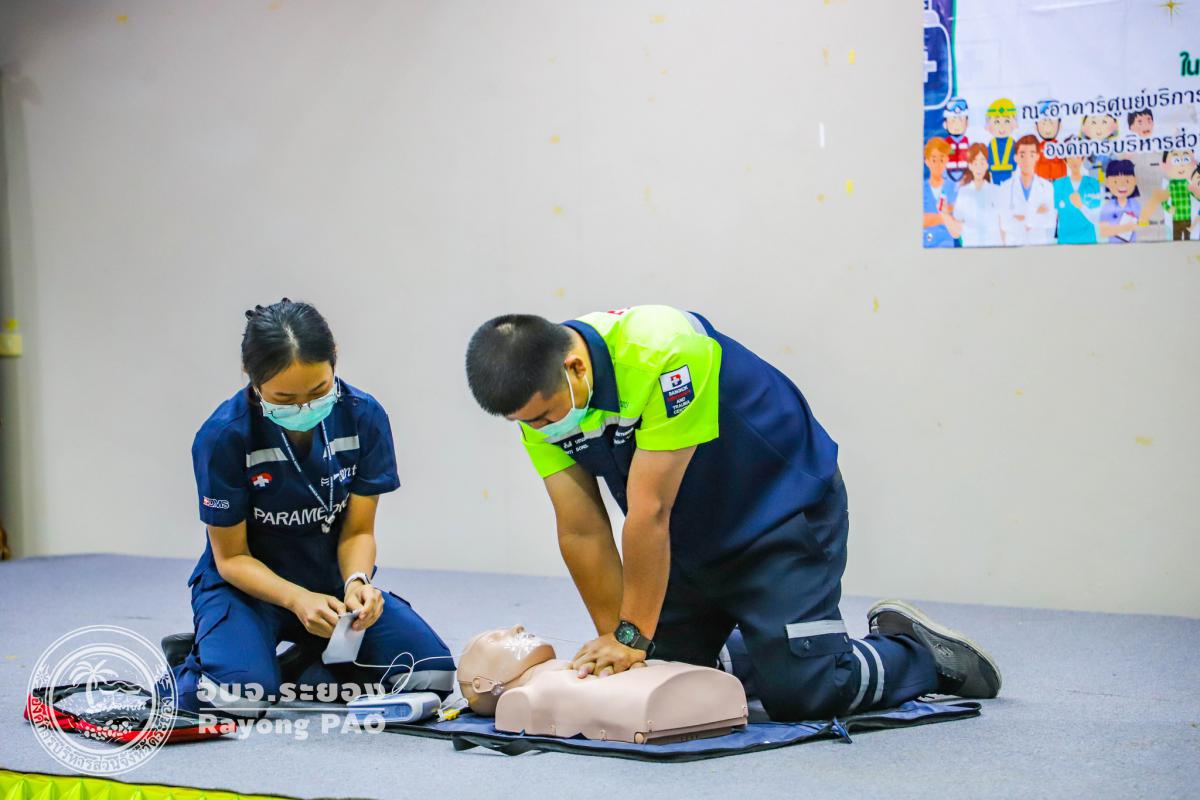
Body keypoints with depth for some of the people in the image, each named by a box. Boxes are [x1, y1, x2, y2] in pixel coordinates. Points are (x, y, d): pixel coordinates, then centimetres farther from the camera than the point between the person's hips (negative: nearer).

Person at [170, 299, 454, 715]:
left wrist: (356, 582, -29)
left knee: (432, 672, -19)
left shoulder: (364, 416, -13)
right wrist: (297, 599, -32)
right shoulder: (223, 436, -21)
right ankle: (187, 670, 3)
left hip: (332, 582, 4)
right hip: (248, 583, -3)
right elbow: (232, 557, -13)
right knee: (243, 694, -34)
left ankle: (307, 669, 7)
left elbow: (358, 531, -6)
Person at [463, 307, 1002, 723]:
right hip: (688, 539, 7)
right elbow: (582, 532, -7)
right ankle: (744, 645, 30)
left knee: (799, 691, -16)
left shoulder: (661, 354, -34)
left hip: (781, 512, -7)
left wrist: (633, 637, -23)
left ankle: (919, 651, 10)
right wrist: (614, 639, -8)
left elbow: (649, 512, -29)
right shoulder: (538, 394, -12)